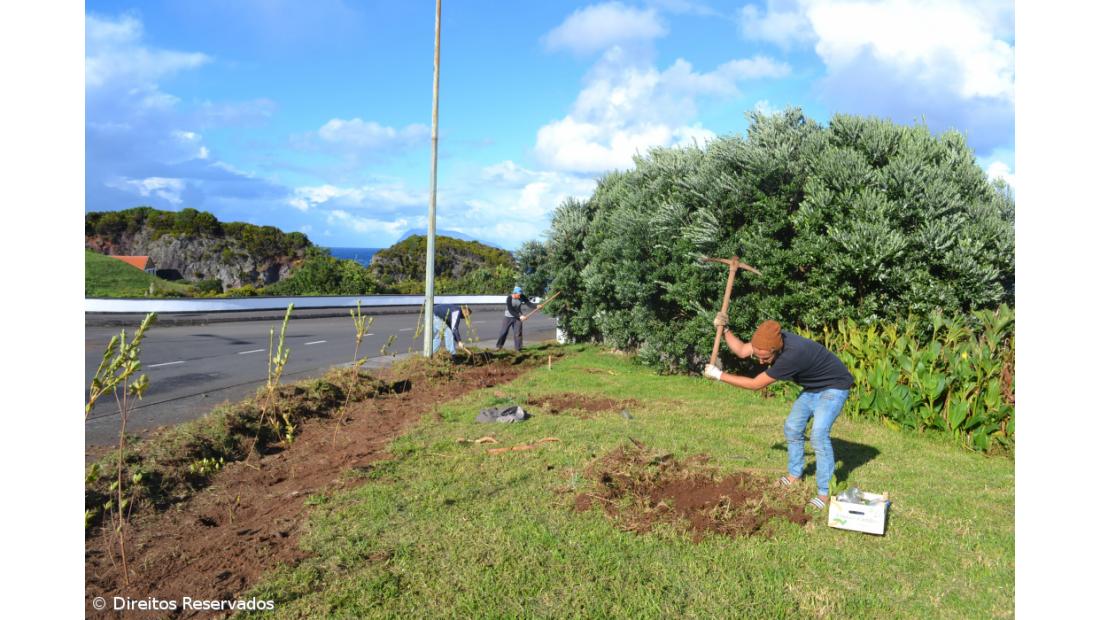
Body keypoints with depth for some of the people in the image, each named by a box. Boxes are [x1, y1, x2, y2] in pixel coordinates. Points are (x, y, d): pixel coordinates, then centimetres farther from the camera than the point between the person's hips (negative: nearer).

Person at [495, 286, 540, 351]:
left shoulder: (522, 297, -13)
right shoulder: (509, 299, -25)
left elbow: (529, 303, -17)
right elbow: (511, 311, -28)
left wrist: (536, 307, -35)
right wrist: (520, 316, -36)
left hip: (518, 317, 3)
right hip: (508, 317, -3)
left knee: (518, 333, -2)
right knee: (503, 332, 1)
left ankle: (518, 348, 6)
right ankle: (499, 346, 20)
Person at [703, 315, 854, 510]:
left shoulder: (793, 354, -41)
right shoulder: (770, 339, -20)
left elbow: (756, 384, -32)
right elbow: (741, 350, -8)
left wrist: (719, 375, -27)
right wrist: (724, 329, -23)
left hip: (834, 387, -8)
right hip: (813, 387, 8)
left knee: (818, 435, -20)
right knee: (792, 428, 10)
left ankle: (824, 493, -12)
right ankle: (794, 475, 28)